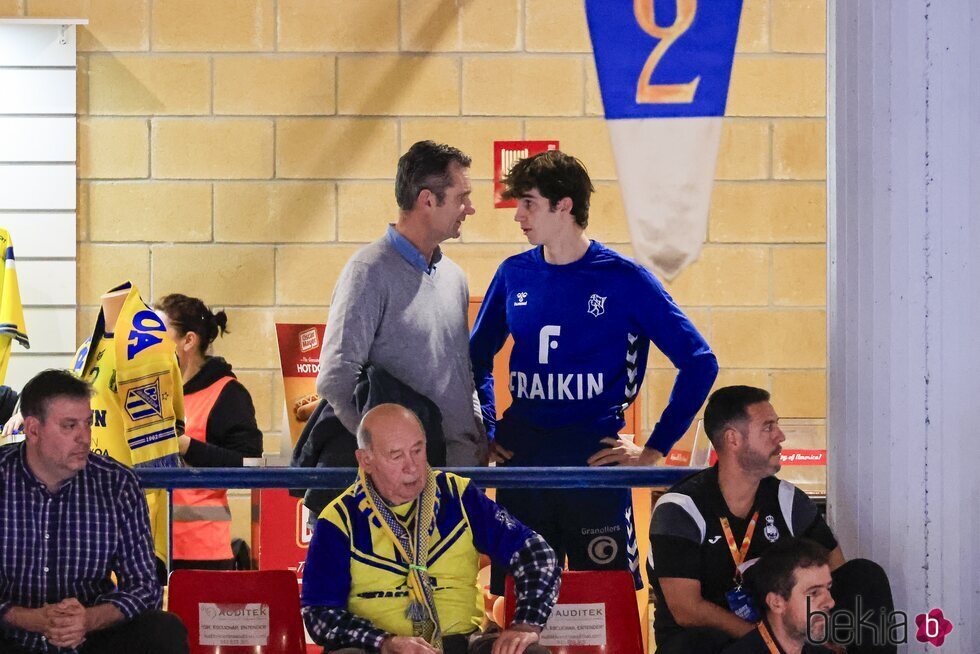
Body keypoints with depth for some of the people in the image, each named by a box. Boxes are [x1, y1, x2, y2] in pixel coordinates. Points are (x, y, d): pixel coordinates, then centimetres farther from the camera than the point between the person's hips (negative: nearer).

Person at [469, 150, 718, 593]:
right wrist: (483, 432, 13)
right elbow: (477, 355, 24)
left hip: (595, 457, -4)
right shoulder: (514, 275, 8)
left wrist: (654, 449, -6)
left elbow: (698, 363, -4)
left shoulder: (624, 279, -4)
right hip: (520, 460, 4)